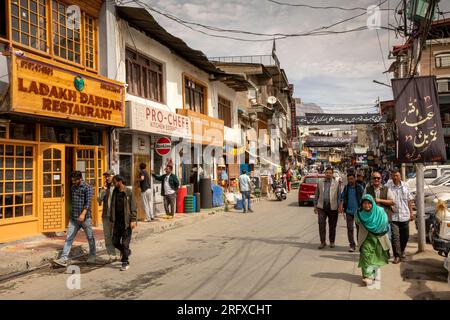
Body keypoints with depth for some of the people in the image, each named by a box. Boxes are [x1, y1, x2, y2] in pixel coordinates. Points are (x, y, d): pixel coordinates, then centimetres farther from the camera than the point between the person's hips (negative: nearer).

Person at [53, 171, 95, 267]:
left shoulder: (87, 188, -9)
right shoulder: (72, 187, 12)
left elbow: (88, 202, -20)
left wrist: (83, 213, -32)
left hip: (85, 217, -6)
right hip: (73, 218, 6)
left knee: (90, 238, 7)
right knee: (69, 238, -1)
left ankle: (92, 256, 24)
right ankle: (64, 258, -2)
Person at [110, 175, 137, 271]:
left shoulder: (129, 192, -8)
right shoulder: (115, 192, 8)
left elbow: (133, 207, -10)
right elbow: (113, 207, 12)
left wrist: (133, 220, -16)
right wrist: (112, 220, 11)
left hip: (126, 222, -6)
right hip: (117, 222, 6)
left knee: (125, 243, -1)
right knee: (115, 242, 9)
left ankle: (125, 262, 12)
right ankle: (126, 252, 35)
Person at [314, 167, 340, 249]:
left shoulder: (336, 183, 3)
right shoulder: (320, 182, 8)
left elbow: (338, 196, 2)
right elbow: (316, 195, 11)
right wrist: (315, 206, 8)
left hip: (332, 207, -1)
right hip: (321, 207, 1)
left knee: (332, 226, 8)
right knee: (321, 224, -3)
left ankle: (332, 242, 23)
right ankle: (322, 242, 7)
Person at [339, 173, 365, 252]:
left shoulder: (359, 187, 0)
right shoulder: (346, 188, 10)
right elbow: (342, 197, 10)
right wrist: (341, 205, -6)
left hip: (358, 211, -2)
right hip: (349, 211, 3)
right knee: (350, 228, 3)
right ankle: (352, 245, 11)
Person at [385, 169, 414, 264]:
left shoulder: (405, 186, 5)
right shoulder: (387, 186, -7)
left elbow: (409, 200, 12)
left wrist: (411, 212, 10)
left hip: (405, 216, 4)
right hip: (393, 216, -4)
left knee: (405, 236, 15)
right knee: (395, 237, -5)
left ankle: (402, 251, 38)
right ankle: (397, 256, 5)